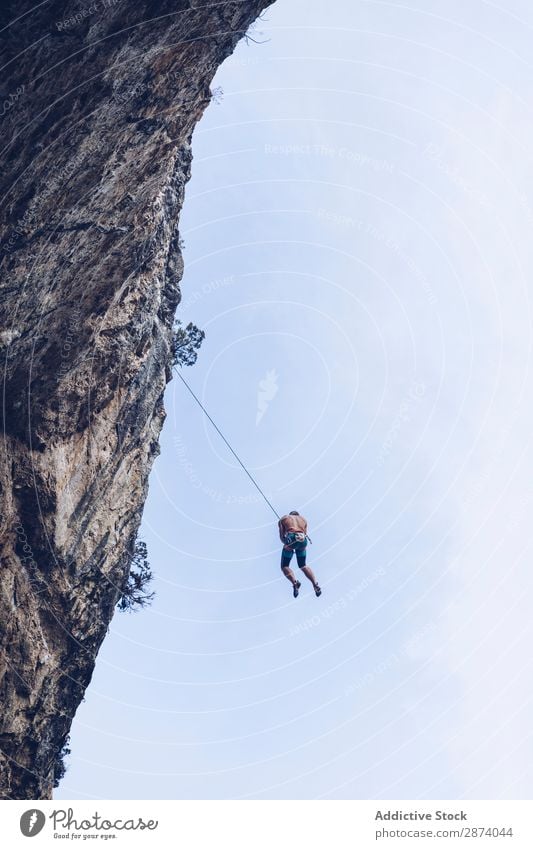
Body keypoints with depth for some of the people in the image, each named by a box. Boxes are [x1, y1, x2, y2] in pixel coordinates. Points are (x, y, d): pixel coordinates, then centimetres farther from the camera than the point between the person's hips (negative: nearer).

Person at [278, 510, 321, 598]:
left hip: (291, 539, -3)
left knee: (284, 566, 10)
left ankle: (294, 582, -16)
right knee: (303, 566, 23)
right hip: (303, 540, 4)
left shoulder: (283, 519, 23)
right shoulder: (303, 519, 31)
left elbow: (281, 537, 13)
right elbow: (305, 534, 19)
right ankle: (315, 585, 6)